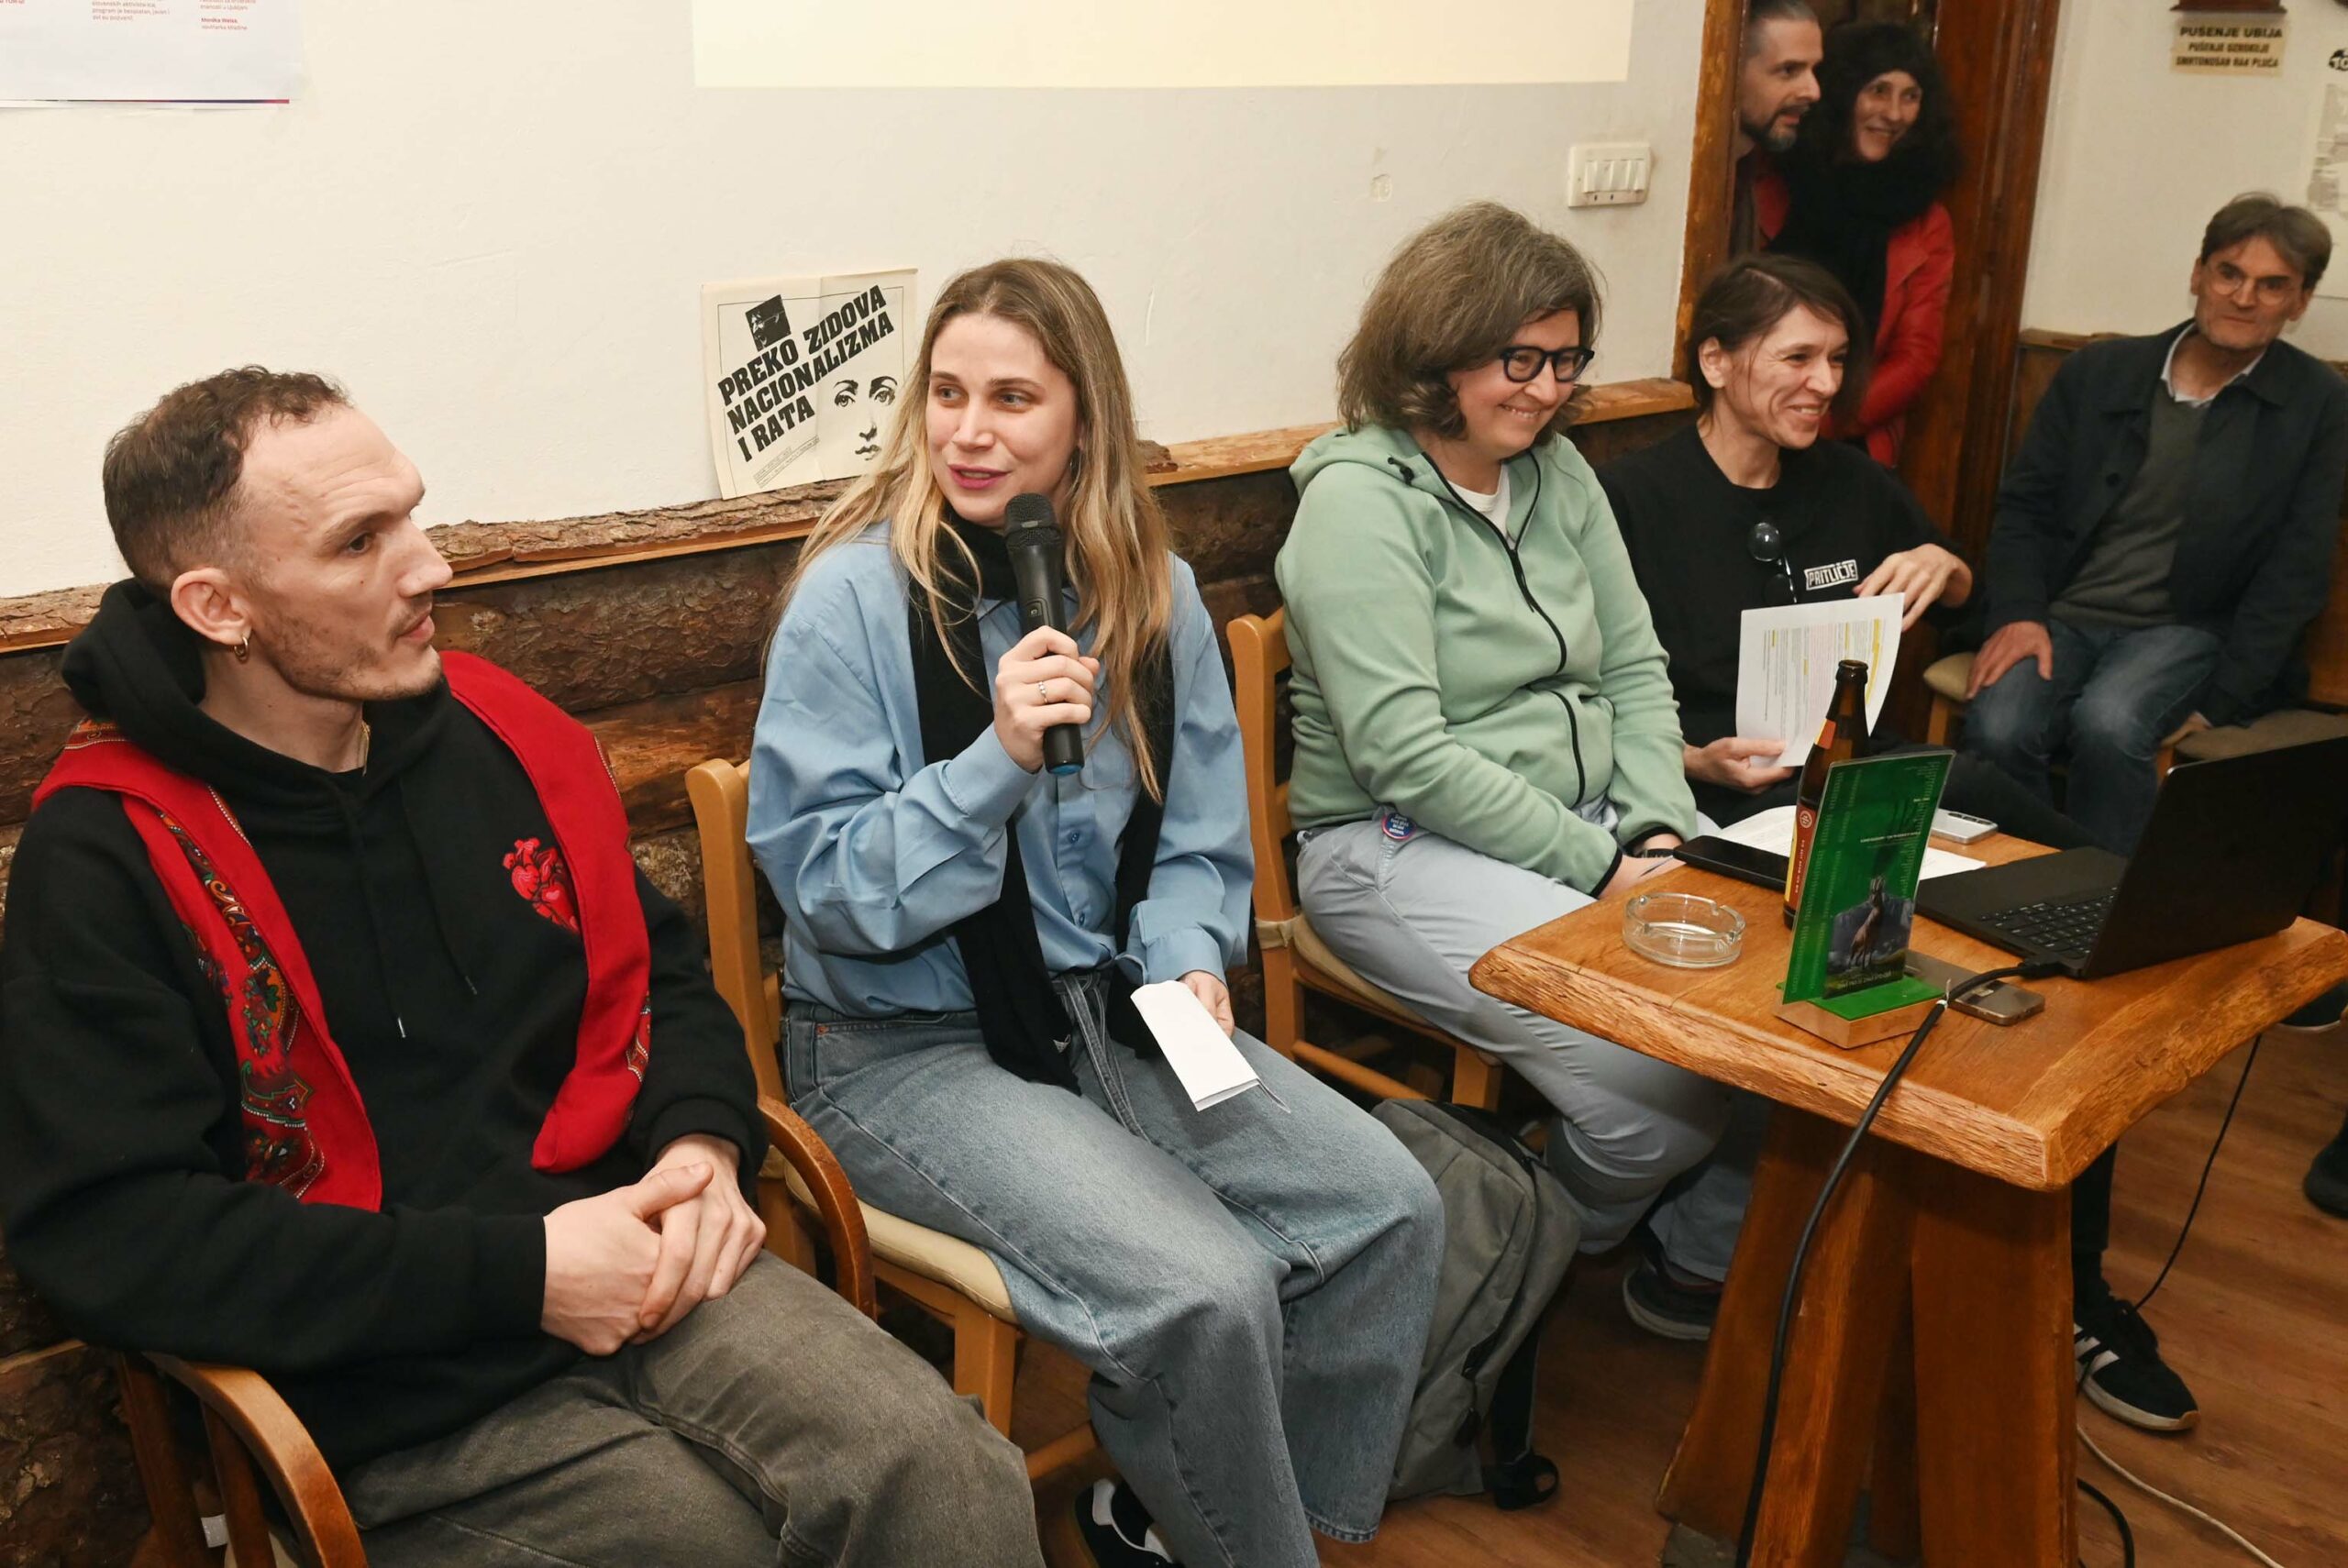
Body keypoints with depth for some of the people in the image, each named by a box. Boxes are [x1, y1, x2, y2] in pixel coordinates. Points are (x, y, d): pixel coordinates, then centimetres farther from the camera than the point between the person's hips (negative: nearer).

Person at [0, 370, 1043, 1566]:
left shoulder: (493, 728, 8)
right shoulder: (104, 854, -8)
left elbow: (657, 969, 19)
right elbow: (111, 1236, -15)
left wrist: (703, 1141, -4)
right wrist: (517, 1273, -19)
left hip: (627, 1265, 4)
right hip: (385, 1398, -4)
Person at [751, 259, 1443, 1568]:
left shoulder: (1152, 595, 4)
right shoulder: (857, 596, -12)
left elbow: (1199, 840, 9)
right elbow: (825, 884, -14)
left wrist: (1189, 964, -11)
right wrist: (996, 761, -26)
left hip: (1109, 1014, 6)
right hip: (906, 1049, -6)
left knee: (1390, 1206, -7)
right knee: (1207, 1289, -24)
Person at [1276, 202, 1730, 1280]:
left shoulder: (1558, 474, 12)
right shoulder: (1360, 497, -11)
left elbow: (1634, 668, 15)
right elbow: (1404, 754, -18)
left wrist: (1659, 829, -3)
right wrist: (1599, 867, -17)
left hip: (1586, 826, 7)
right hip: (1404, 848, -7)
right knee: (1660, 1076, -24)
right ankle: (1564, 1252, 8)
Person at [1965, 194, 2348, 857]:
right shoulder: (2099, 371, 10)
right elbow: (2025, 505, 9)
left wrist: (2219, 702, -10)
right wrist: (2018, 614, -8)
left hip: (2186, 632, -2)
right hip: (2061, 619, 2)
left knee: (2107, 724, -34)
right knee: (1996, 729, -29)